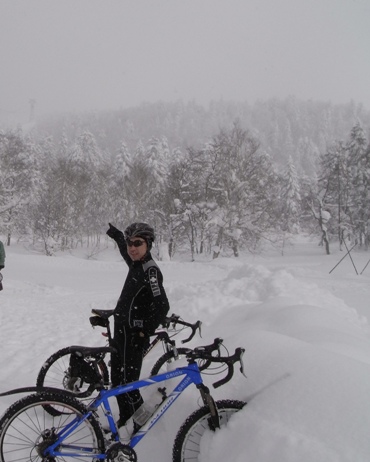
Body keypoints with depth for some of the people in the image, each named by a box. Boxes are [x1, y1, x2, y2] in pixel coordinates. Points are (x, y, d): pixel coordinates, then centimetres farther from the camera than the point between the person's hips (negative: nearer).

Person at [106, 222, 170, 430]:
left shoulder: (151, 271, -20)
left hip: (133, 335, -9)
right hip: (122, 330, 9)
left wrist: (146, 331, -25)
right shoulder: (136, 264, 6)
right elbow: (126, 252, 33)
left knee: (127, 383, -6)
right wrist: (117, 235, 44)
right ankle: (125, 421, 31)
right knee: (117, 380, 17)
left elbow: (162, 306, -29)